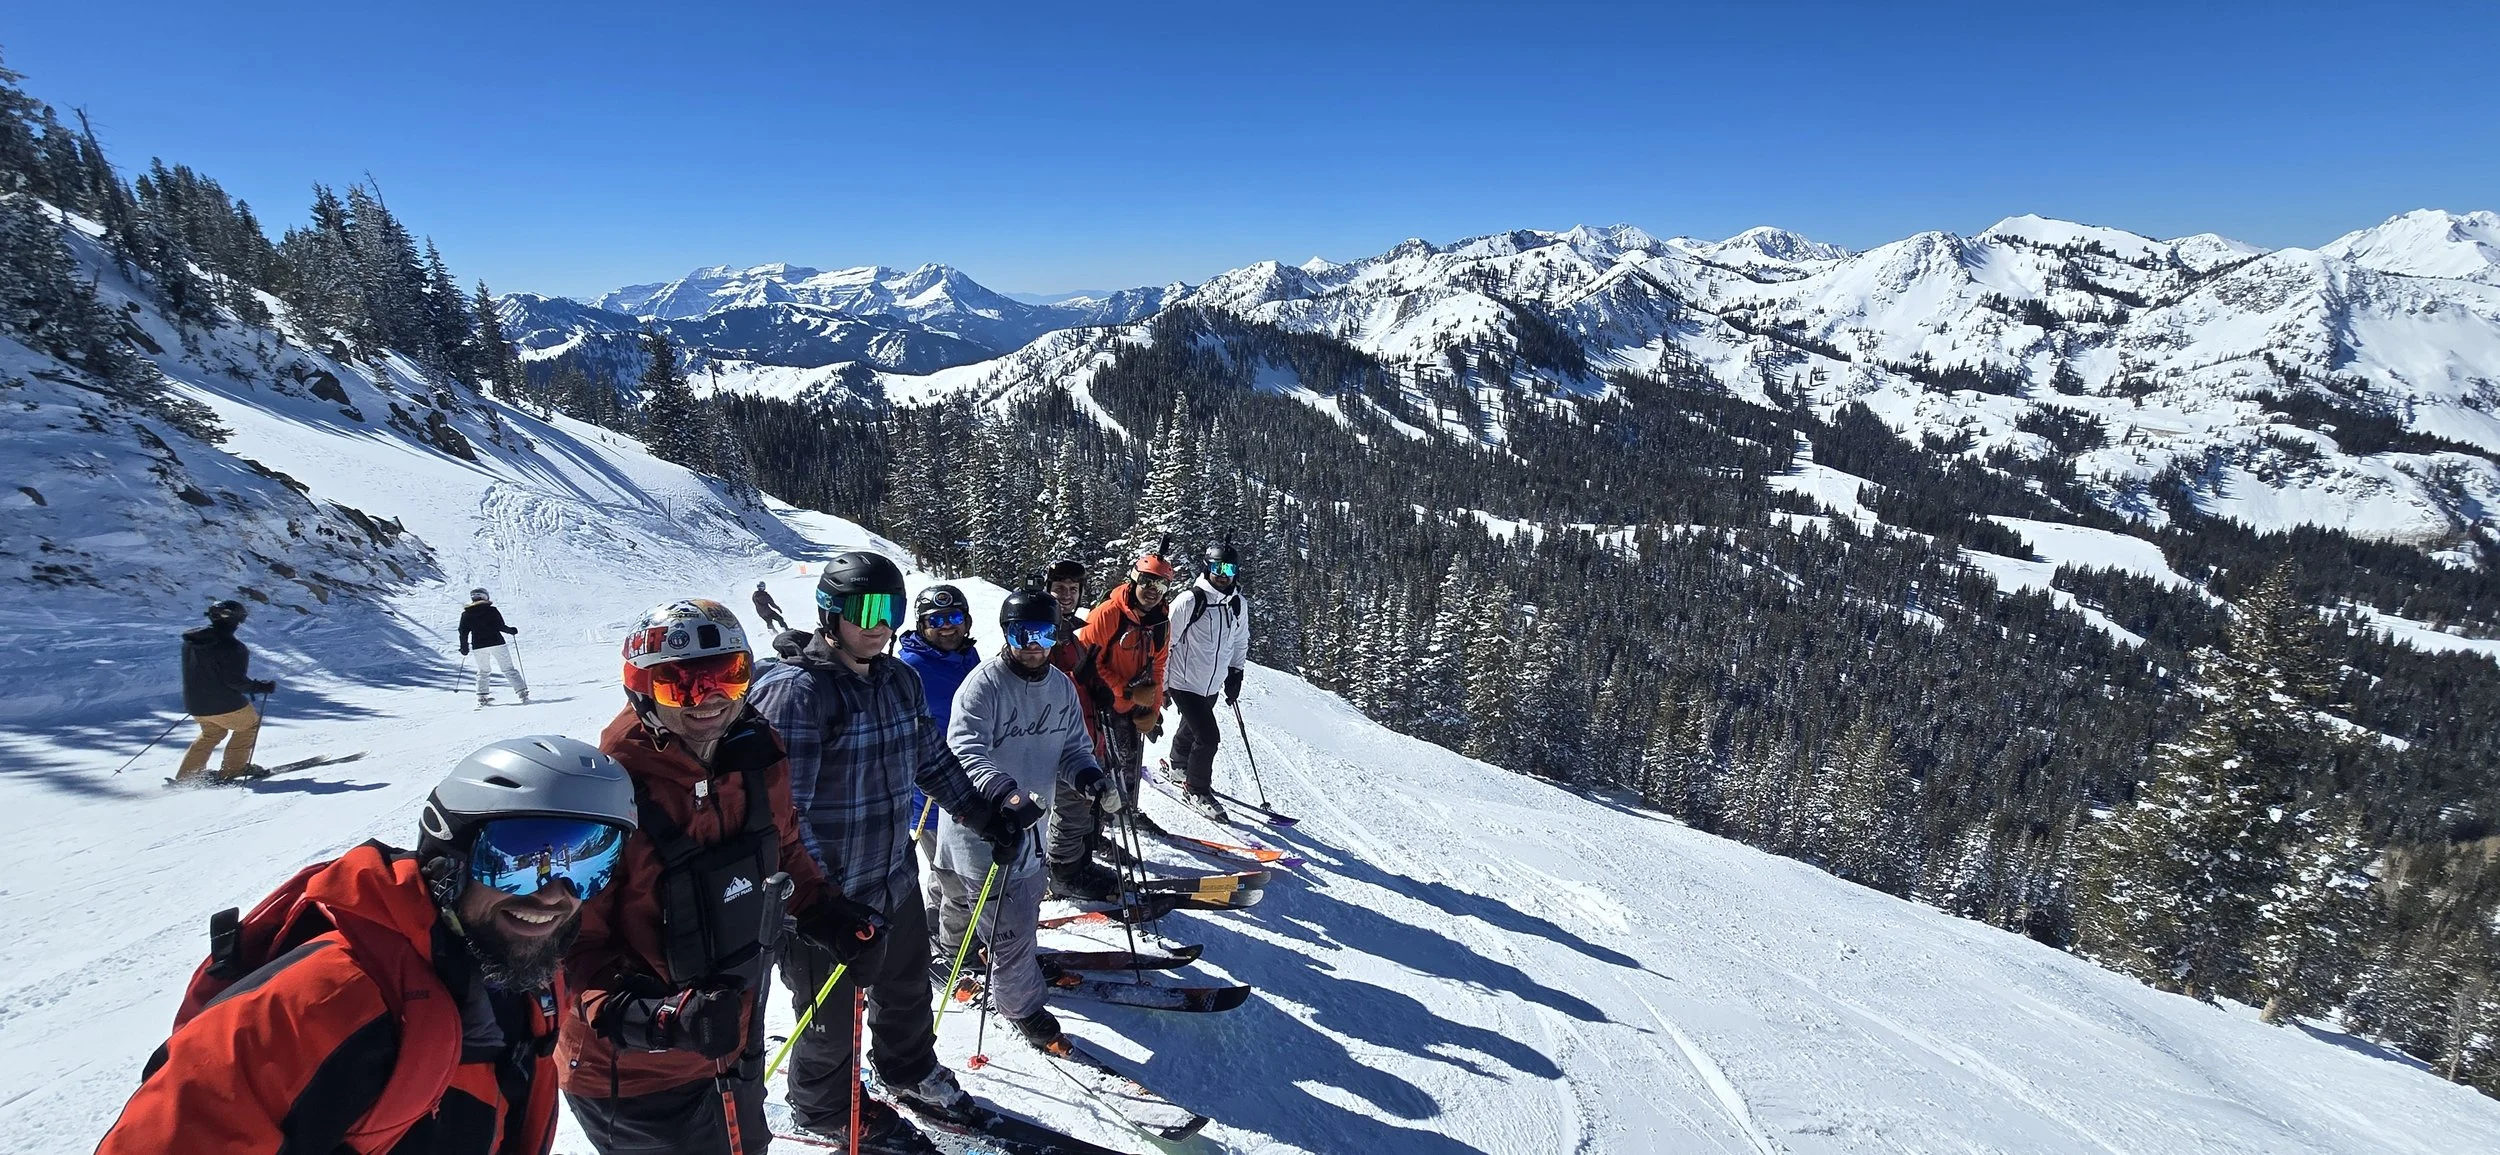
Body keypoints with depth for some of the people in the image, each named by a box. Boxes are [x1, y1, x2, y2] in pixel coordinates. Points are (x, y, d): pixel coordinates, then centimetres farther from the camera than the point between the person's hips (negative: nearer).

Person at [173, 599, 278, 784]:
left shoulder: (190, 640, 4)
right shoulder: (232, 647, -22)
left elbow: (192, 670, 15)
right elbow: (236, 681, -23)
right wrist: (262, 686, -11)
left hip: (195, 704, 8)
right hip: (224, 705, -8)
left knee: (211, 733, 29)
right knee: (249, 724, 16)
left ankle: (186, 775, 25)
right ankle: (232, 769, 14)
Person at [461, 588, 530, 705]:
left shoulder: (466, 614, 4)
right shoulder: (492, 610, -4)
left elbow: (463, 632, 5)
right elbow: (500, 626, -9)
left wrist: (464, 647, 16)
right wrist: (511, 631, 9)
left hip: (479, 646, 3)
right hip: (496, 643, -2)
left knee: (483, 671, 21)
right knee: (509, 669, 1)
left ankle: (482, 696, 14)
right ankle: (522, 692, -8)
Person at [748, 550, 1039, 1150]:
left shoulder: (900, 679, 0)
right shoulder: (793, 691, -22)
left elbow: (933, 761, 13)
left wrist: (988, 815, 12)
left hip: (896, 878, 7)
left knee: (907, 989, 27)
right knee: (831, 1017, 17)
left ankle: (911, 1071, 54)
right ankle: (825, 1106, 44)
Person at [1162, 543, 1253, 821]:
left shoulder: (1239, 604, 0)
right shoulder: (1189, 601, -19)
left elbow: (1240, 641, 17)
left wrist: (1235, 673, 12)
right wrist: (1161, 684, -9)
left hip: (1212, 685, 6)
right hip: (1184, 682, -6)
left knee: (1191, 729, 24)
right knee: (1209, 736, -12)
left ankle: (1178, 765, 51)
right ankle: (1196, 790, 8)